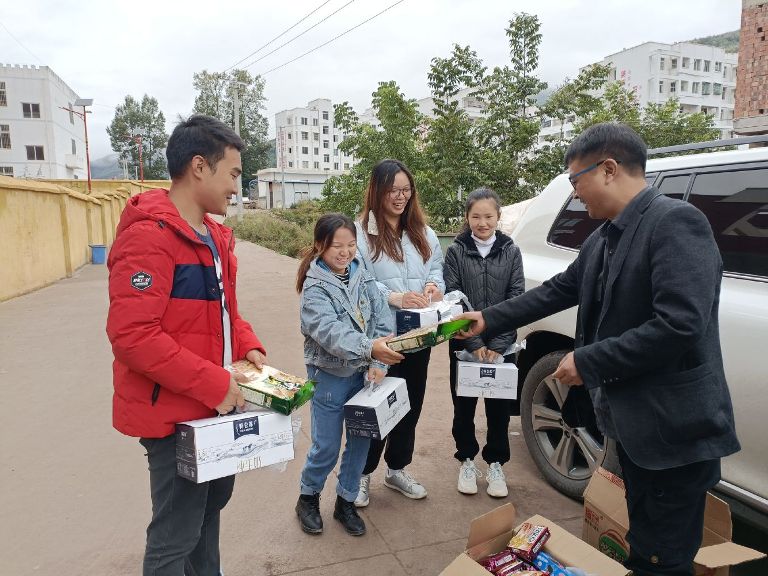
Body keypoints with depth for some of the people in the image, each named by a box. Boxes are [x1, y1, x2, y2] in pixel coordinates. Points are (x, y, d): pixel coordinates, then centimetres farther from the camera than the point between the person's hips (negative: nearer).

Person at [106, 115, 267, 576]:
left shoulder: (215, 236, 8)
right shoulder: (149, 236, -21)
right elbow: (131, 335, -27)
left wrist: (248, 348, 1)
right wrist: (214, 383, -25)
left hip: (216, 404, 9)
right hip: (175, 412, -9)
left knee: (212, 501, 26)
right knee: (176, 536, 8)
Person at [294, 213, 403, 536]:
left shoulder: (363, 277, 1)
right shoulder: (314, 287, -14)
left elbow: (383, 318, -3)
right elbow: (330, 331, -30)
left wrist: (379, 363, -15)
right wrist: (370, 348, -45)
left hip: (363, 373, 5)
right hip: (329, 376, -5)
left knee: (361, 441, 11)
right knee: (327, 447, 4)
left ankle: (346, 502, 31)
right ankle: (308, 498, 31)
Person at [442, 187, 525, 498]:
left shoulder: (511, 251, 0)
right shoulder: (456, 251, -3)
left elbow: (516, 300, -4)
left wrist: (497, 346, -12)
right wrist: (474, 344, -14)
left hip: (501, 345, 1)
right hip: (464, 344, 0)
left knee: (499, 406, 10)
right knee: (463, 405, 11)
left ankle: (496, 463, 28)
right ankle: (467, 460, 30)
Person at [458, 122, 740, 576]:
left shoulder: (677, 221, -19)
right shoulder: (603, 238, 9)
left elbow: (680, 325, -28)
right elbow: (559, 289, 16)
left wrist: (587, 363, -20)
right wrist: (489, 319, 14)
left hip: (674, 428, -8)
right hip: (632, 420, 8)